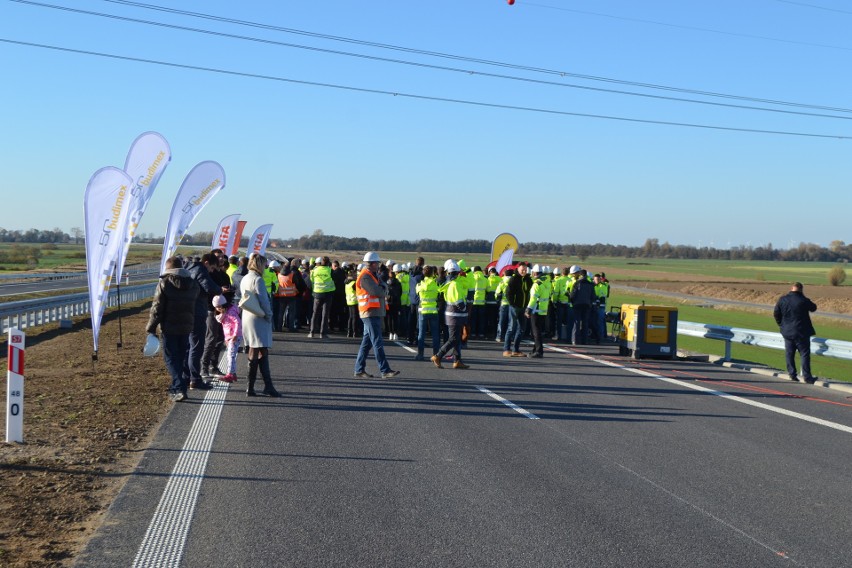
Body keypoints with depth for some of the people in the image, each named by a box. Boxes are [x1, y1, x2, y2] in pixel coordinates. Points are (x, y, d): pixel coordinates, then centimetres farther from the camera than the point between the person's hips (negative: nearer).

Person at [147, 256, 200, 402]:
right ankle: (177, 386, 25)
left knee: (171, 357, 0)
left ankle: (179, 388, -13)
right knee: (181, 357, 17)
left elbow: (157, 307, -9)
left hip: (169, 327, -5)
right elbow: (195, 304, 13)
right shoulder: (193, 284, 6)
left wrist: (152, 327, -4)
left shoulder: (164, 283, -10)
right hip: (187, 326, 5)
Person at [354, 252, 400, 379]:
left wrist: (382, 288, -9)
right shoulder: (365, 277, -12)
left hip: (375, 314, 10)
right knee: (378, 343, -10)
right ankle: (385, 371, -11)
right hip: (370, 314, -10)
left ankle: (359, 370, 14)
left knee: (367, 343, 10)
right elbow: (378, 292, -21)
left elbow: (384, 290, 12)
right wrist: (383, 289, 0)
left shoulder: (373, 276, 20)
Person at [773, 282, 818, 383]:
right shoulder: (803, 301, -14)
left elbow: (776, 314, 4)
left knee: (789, 354, 15)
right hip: (802, 332, -3)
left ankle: (792, 374, 17)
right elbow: (813, 308, 5)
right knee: (805, 354, 2)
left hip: (787, 332, 3)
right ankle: (807, 377, 0)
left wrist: (781, 324, 17)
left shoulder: (782, 300, -4)